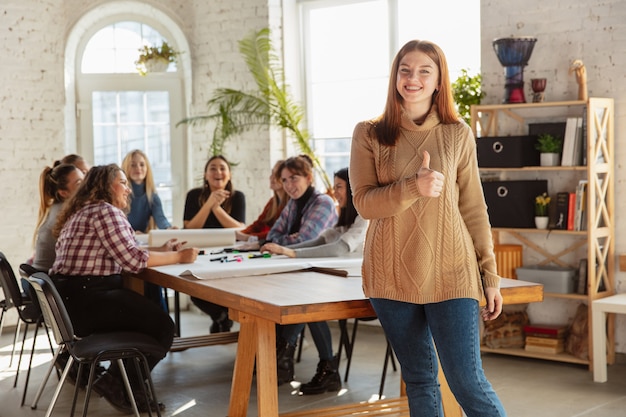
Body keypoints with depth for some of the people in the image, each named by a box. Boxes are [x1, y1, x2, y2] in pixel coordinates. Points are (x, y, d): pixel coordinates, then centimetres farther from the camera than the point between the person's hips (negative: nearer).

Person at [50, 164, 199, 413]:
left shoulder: (85, 211, 21)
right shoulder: (106, 211, -12)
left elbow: (121, 252, 20)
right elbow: (133, 260, -19)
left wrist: (161, 251, 15)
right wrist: (179, 257, -9)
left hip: (67, 298, 11)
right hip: (85, 299, -11)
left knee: (147, 313, 22)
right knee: (162, 327, -4)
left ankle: (122, 385, 21)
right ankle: (117, 384, 6)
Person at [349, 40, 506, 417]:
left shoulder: (458, 134, 4)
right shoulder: (369, 134, 4)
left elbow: (474, 209, 6)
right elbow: (364, 202, -4)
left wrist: (490, 275, 3)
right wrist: (413, 188, -21)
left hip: (450, 273, -1)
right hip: (392, 274, 1)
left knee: (468, 382, -6)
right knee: (419, 381, 11)